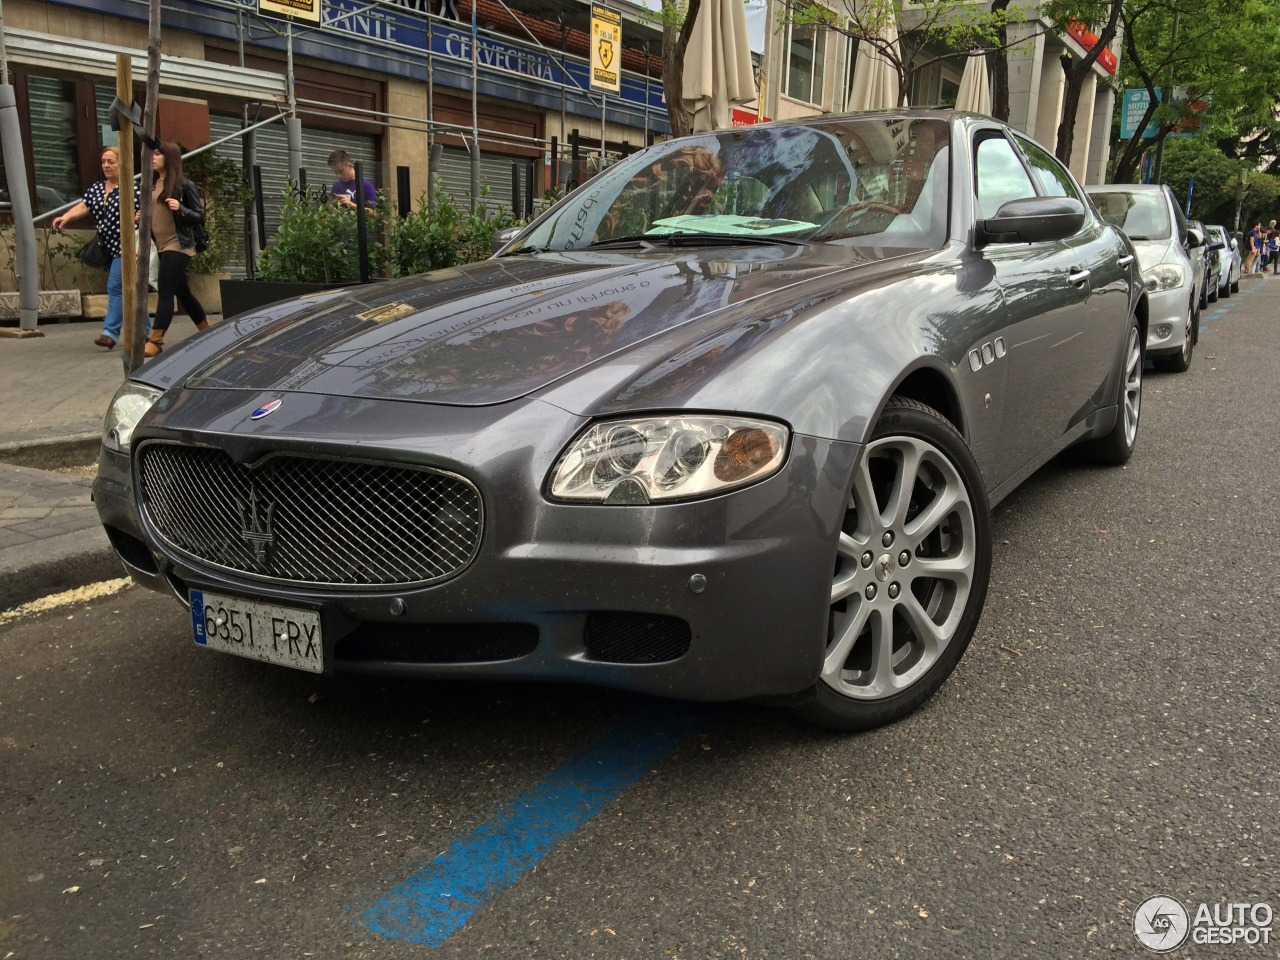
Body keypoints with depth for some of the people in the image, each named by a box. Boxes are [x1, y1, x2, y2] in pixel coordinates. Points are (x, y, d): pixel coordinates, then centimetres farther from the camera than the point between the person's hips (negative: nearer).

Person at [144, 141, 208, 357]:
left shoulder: (184, 185, -7)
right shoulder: (153, 184, 12)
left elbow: (199, 217, -6)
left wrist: (180, 208, -23)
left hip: (178, 245, -8)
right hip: (161, 246, 8)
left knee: (165, 292, -10)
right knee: (182, 291, 13)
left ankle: (156, 341, -9)